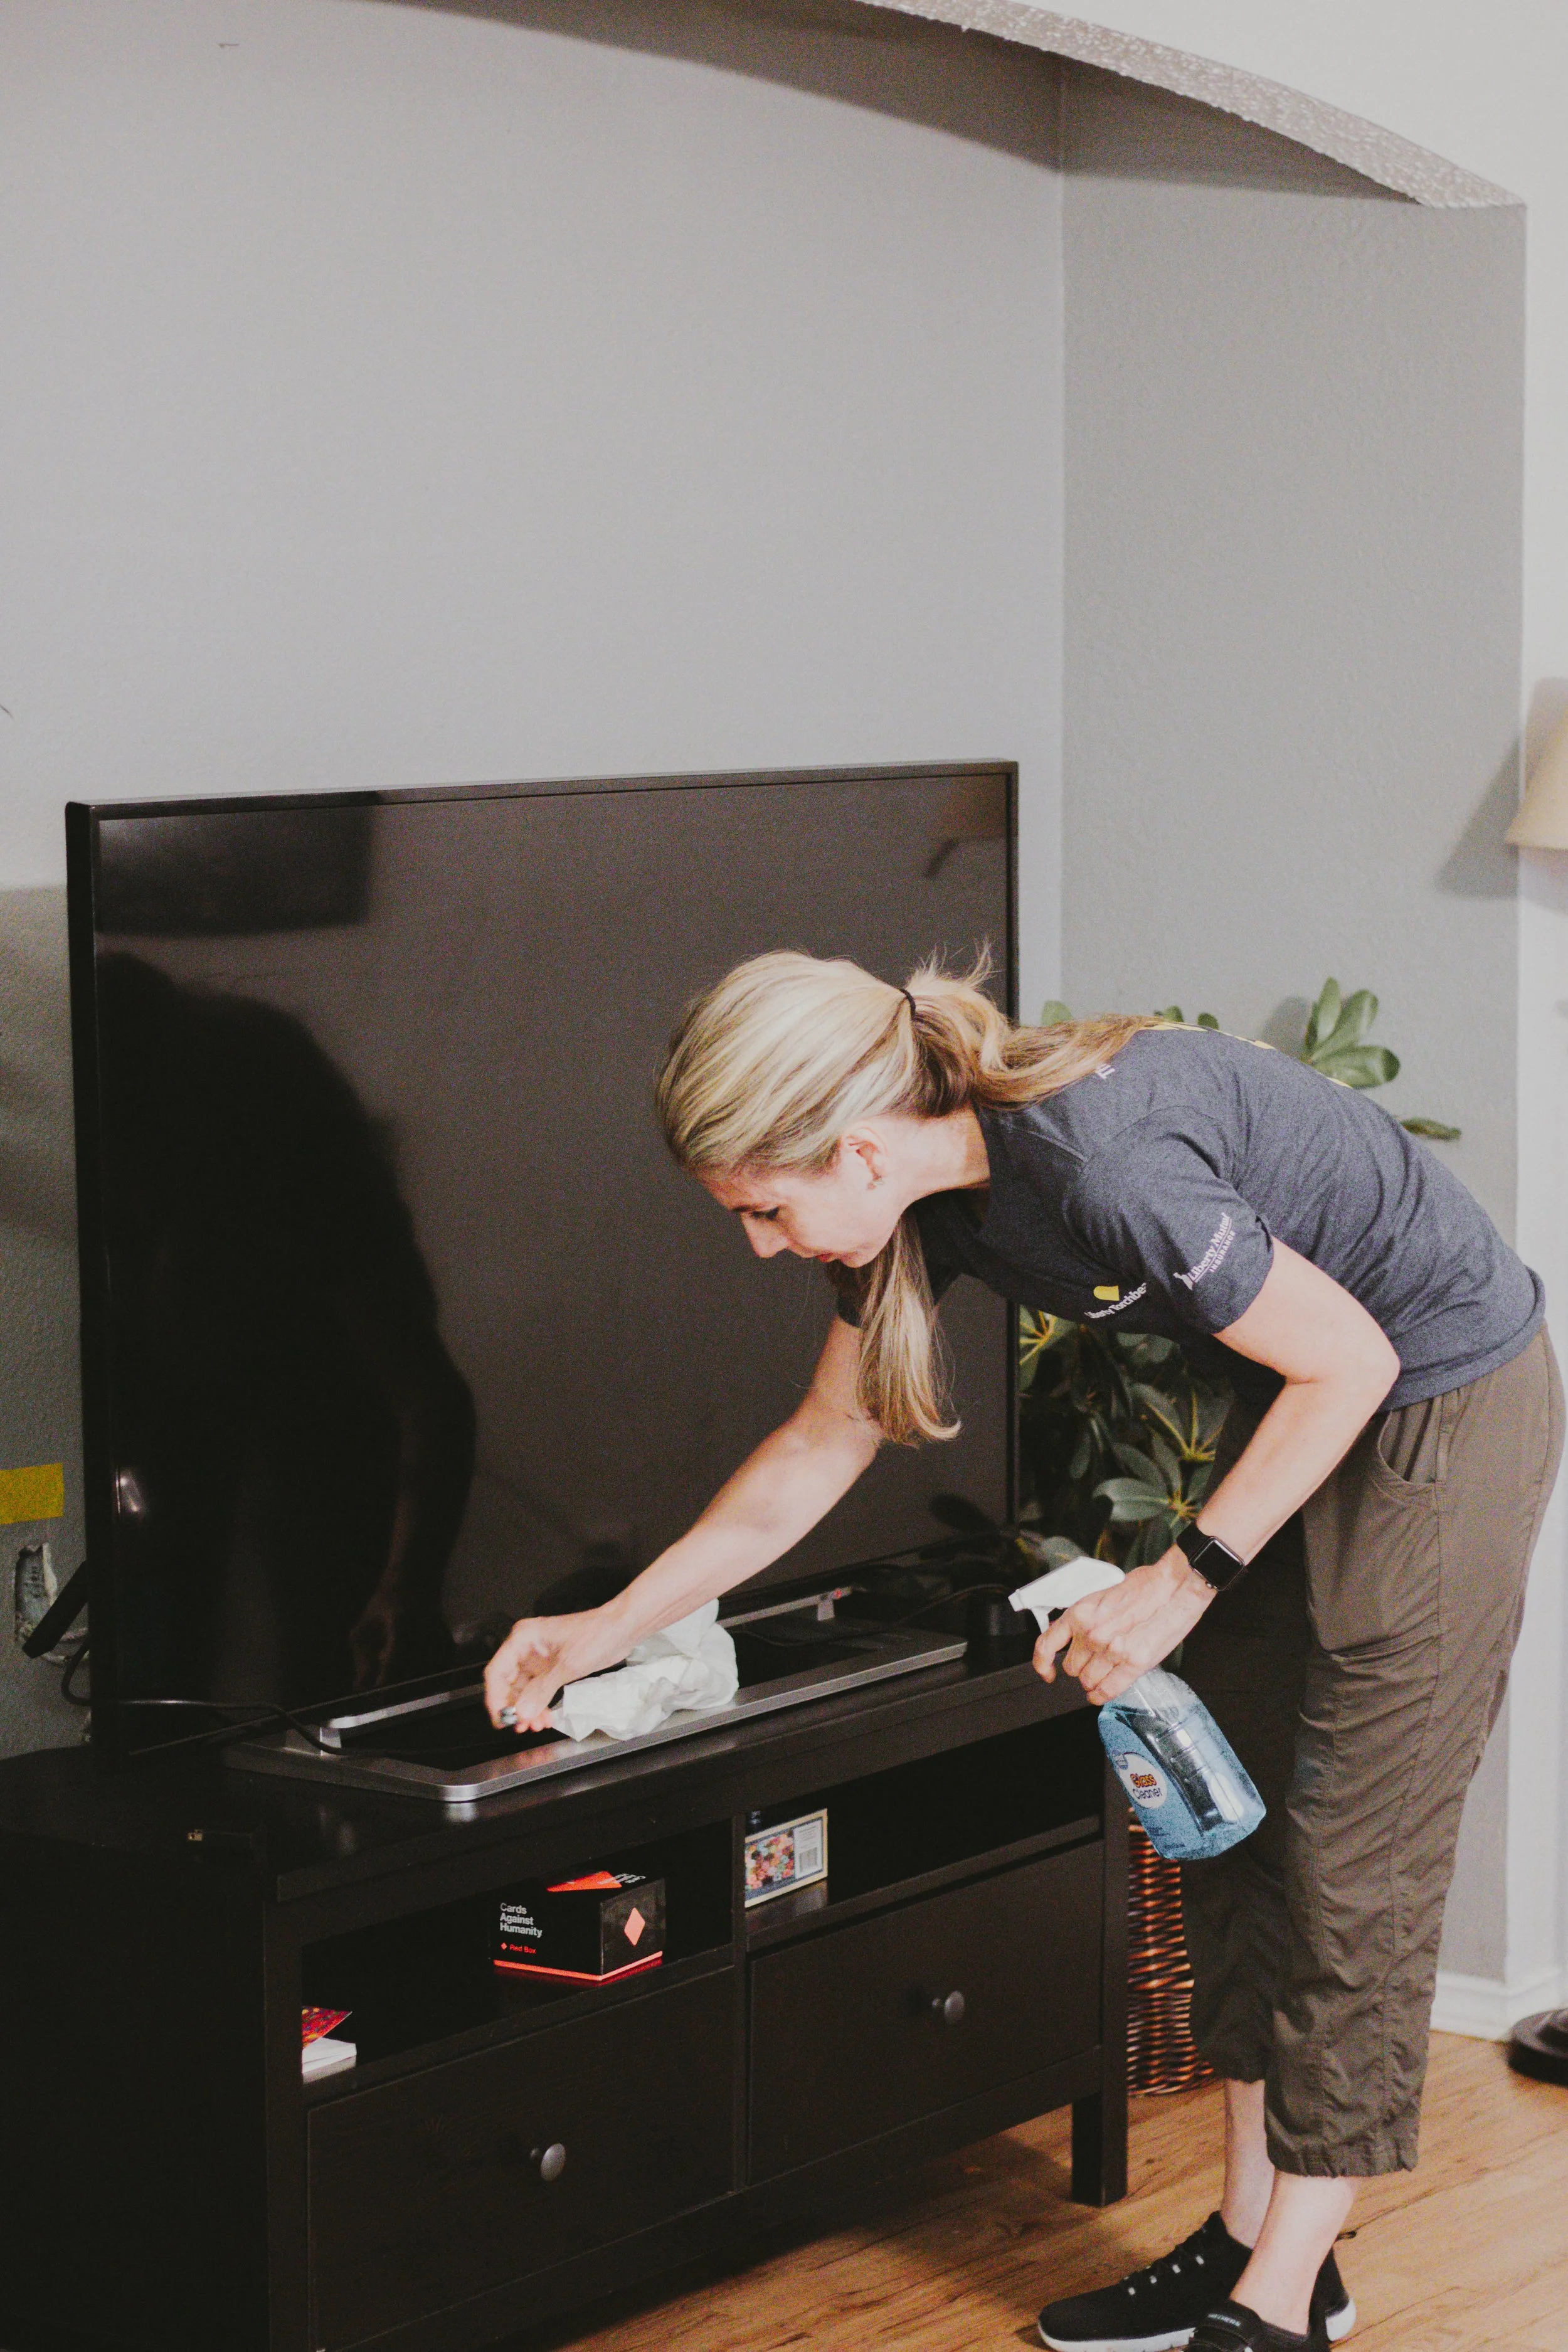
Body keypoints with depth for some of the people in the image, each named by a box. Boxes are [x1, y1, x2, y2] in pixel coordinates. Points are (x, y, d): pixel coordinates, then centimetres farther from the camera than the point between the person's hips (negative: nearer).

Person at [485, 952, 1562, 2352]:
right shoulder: (933, 1195, -6)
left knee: (1355, 1858, -5)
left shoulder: (1099, 1163, -33)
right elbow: (824, 1445, 8)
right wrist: (612, 1629, 10)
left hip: (1445, 1403, -9)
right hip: (1312, 1403, 9)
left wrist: (1187, 1579, -19)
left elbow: (1350, 1358, -23)